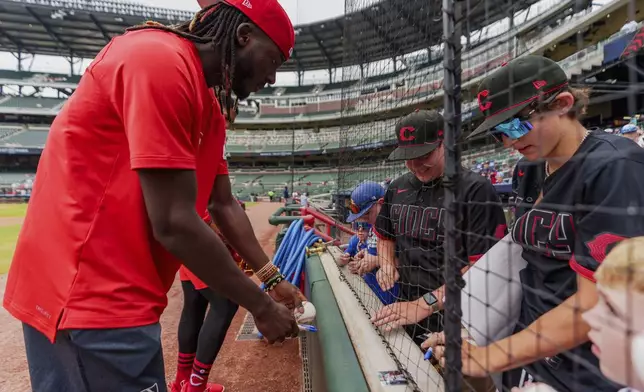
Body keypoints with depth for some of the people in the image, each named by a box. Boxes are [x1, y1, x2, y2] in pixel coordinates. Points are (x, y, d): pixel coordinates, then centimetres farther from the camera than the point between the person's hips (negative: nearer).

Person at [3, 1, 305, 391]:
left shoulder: (212, 108, 10)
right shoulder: (159, 60, -19)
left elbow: (223, 204, 15)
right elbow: (174, 223, -24)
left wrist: (272, 278, 13)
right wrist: (261, 305, -13)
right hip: (85, 293, -9)